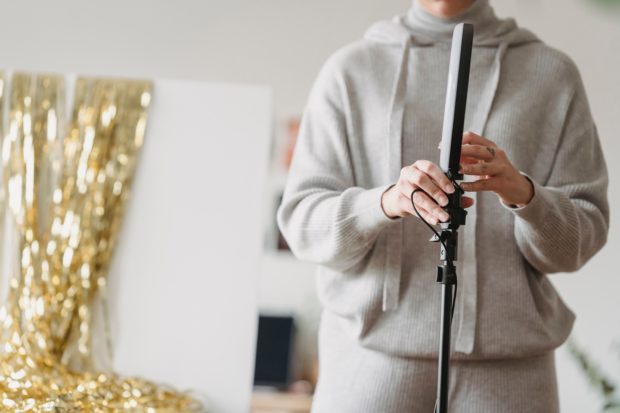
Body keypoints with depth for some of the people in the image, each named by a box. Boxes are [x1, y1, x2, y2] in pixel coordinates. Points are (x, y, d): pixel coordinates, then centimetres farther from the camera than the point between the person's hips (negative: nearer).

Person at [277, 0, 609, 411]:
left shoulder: (554, 73, 7)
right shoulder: (349, 69, 8)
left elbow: (581, 239, 4)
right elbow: (302, 220, 2)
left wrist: (522, 192, -17)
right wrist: (386, 202, -18)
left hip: (506, 365, 0)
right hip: (374, 354, 0)